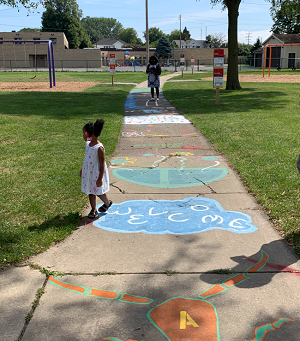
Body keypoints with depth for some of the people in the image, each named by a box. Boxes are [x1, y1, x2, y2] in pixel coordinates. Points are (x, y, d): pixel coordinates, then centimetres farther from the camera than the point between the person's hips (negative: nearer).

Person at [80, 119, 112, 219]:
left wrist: (100, 178, -20)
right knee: (90, 191, 13)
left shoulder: (99, 148, -25)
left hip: (97, 173, -7)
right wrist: (82, 169, 23)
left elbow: (102, 164, -22)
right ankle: (93, 210, 26)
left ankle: (107, 203, 38)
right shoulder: (88, 144, 1)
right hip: (88, 172, 7)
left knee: (98, 191, 10)